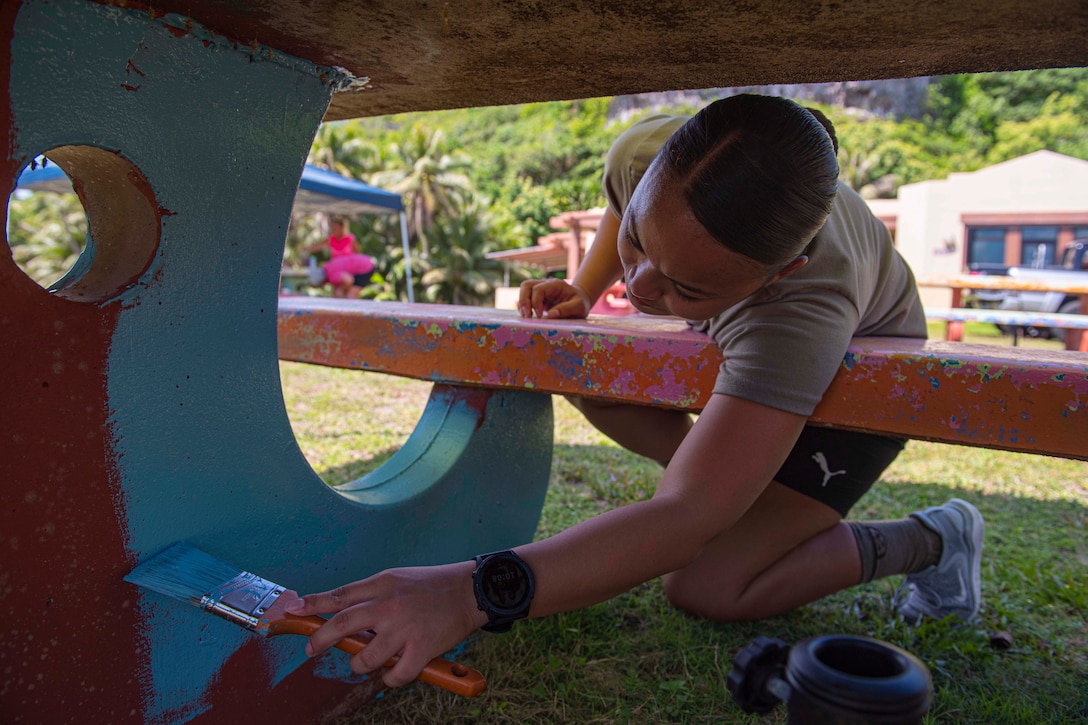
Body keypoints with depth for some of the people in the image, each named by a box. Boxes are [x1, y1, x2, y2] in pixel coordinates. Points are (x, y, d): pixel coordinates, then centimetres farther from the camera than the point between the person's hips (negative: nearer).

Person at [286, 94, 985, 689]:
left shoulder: (801, 306, -47)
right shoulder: (644, 153, -30)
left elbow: (684, 517, -52)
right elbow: (621, 203, -1)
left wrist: (475, 592, -63)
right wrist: (584, 291, -14)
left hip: (861, 379, -6)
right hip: (737, 346, 7)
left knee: (704, 586, -18)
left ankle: (931, 539, 2)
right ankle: (743, 480, 3)